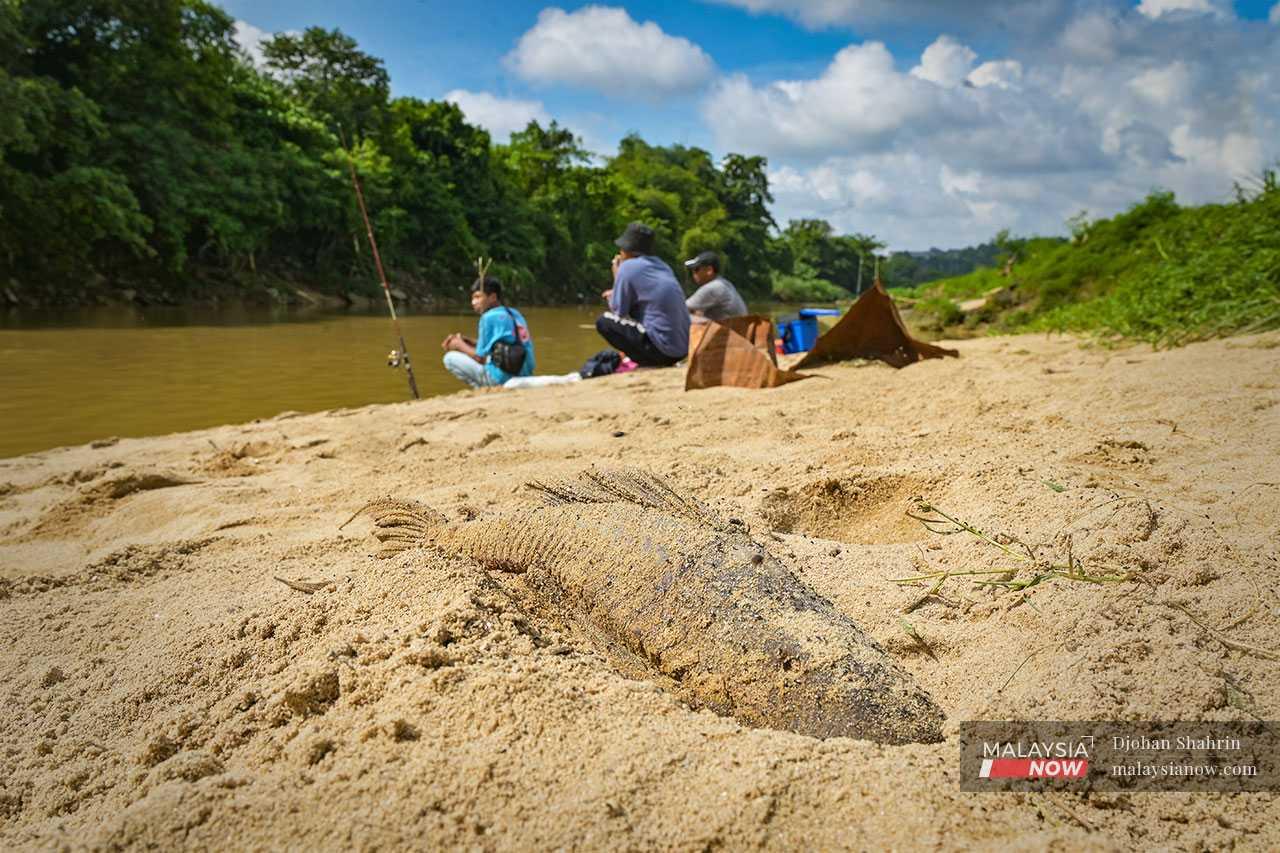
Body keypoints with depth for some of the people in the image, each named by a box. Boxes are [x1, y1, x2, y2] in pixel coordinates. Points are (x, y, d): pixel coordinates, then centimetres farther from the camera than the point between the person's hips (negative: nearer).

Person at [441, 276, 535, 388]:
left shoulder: (489, 317, -8)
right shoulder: (515, 314, 15)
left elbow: (480, 358, -6)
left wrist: (460, 346, 11)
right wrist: (470, 342, 18)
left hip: (501, 379, -9)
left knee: (450, 358, 2)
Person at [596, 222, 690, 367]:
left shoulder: (628, 266, -8)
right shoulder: (661, 265, 14)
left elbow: (617, 310, -1)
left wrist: (616, 274, 11)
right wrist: (616, 294, 25)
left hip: (664, 348, -8)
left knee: (603, 321, 4)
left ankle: (647, 362, -2)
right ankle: (652, 360, 15)